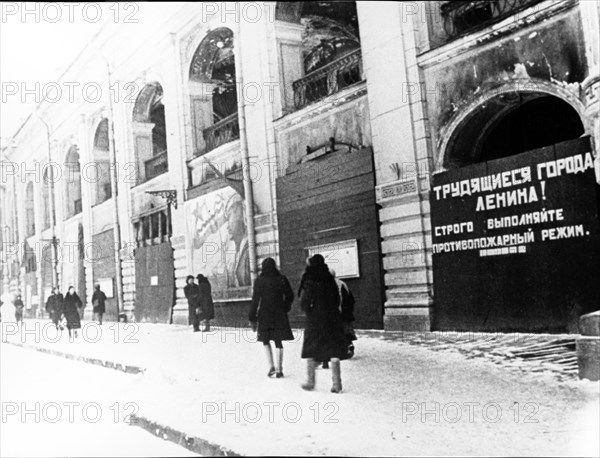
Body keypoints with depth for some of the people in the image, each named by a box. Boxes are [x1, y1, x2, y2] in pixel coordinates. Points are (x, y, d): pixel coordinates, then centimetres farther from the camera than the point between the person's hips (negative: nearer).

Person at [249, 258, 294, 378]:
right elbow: (290, 296, 4)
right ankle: (279, 369, 9)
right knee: (278, 341, 10)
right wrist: (285, 308, 21)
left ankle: (271, 366, -1)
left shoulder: (259, 281, -7)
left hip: (265, 314, -2)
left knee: (266, 341, 13)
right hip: (279, 314, 2)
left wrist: (252, 318, -2)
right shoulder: (282, 279, -1)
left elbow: (255, 300, -8)